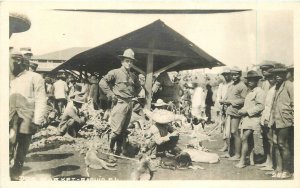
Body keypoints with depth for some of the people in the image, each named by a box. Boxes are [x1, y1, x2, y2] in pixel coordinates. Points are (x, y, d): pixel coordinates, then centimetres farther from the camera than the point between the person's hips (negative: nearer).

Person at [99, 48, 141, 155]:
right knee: (116, 130, -10)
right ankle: (110, 150, 5)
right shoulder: (115, 72, -5)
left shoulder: (133, 76, 14)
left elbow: (138, 87, 32)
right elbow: (102, 82, -12)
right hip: (119, 104, -6)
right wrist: (111, 95, -13)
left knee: (124, 130, 10)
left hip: (129, 104, 7)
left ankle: (118, 152, 19)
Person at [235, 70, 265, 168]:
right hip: (246, 118, 9)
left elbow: (260, 106, -17)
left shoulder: (259, 91, -8)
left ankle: (242, 161, -10)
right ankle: (252, 159, 18)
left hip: (253, 118, -9)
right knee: (248, 139, 10)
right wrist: (242, 110, 8)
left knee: (244, 138, -14)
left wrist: (247, 111, -17)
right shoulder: (249, 92, 19)